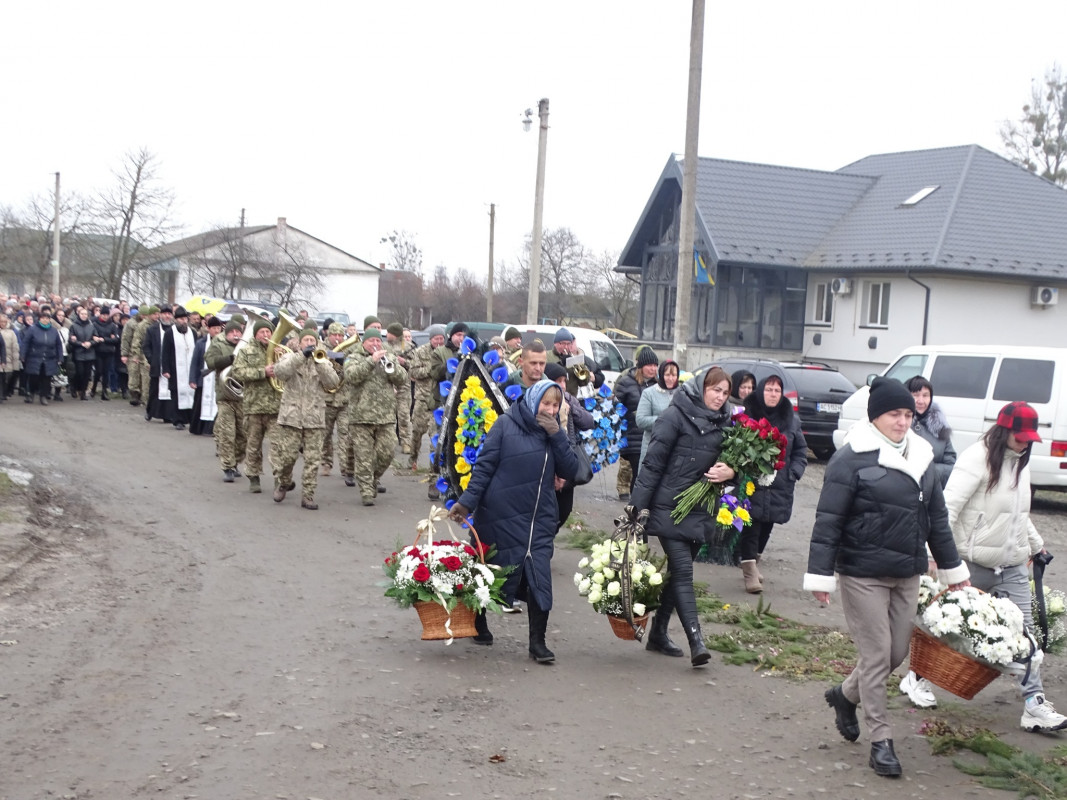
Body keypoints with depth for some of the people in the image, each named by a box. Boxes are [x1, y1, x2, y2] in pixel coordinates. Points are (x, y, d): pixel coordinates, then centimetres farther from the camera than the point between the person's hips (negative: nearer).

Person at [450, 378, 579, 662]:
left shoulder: (555, 432, 6)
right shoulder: (506, 425, -8)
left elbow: (570, 471, -2)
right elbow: (484, 466, -9)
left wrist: (557, 436, -12)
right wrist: (467, 501, -16)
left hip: (540, 518, 3)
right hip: (500, 516, -3)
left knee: (539, 576, -6)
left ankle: (538, 642, 2)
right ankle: (478, 624, 36)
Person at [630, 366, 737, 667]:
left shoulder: (724, 422, 8)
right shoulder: (676, 415, -9)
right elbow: (653, 462, -10)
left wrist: (730, 471, -8)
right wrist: (639, 504, -13)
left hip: (700, 512, 6)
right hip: (670, 507, -6)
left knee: (678, 571, 13)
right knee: (682, 571, -10)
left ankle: (658, 634, 24)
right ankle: (696, 641, -14)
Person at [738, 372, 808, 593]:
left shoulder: (791, 420, 8)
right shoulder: (746, 416, -5)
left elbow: (800, 451, 14)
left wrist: (794, 473, 1)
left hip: (779, 488, 4)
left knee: (766, 529, 14)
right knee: (750, 528, -6)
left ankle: (754, 562, 33)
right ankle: (750, 572, -1)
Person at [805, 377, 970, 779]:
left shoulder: (920, 457, 9)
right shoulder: (852, 459, -12)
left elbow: (937, 517, 17)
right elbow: (828, 521, -13)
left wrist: (952, 569, 19)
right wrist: (821, 575, -16)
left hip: (907, 575, 7)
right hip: (863, 575, -7)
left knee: (897, 652, 12)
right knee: (875, 655, -2)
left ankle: (845, 695, 38)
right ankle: (881, 741, 9)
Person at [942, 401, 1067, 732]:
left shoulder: (1020, 463, 9)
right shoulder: (977, 458, -16)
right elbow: (949, 506, -23)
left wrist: (1037, 545, 31)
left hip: (1012, 566, 6)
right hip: (974, 565, -6)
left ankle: (1034, 703, -1)